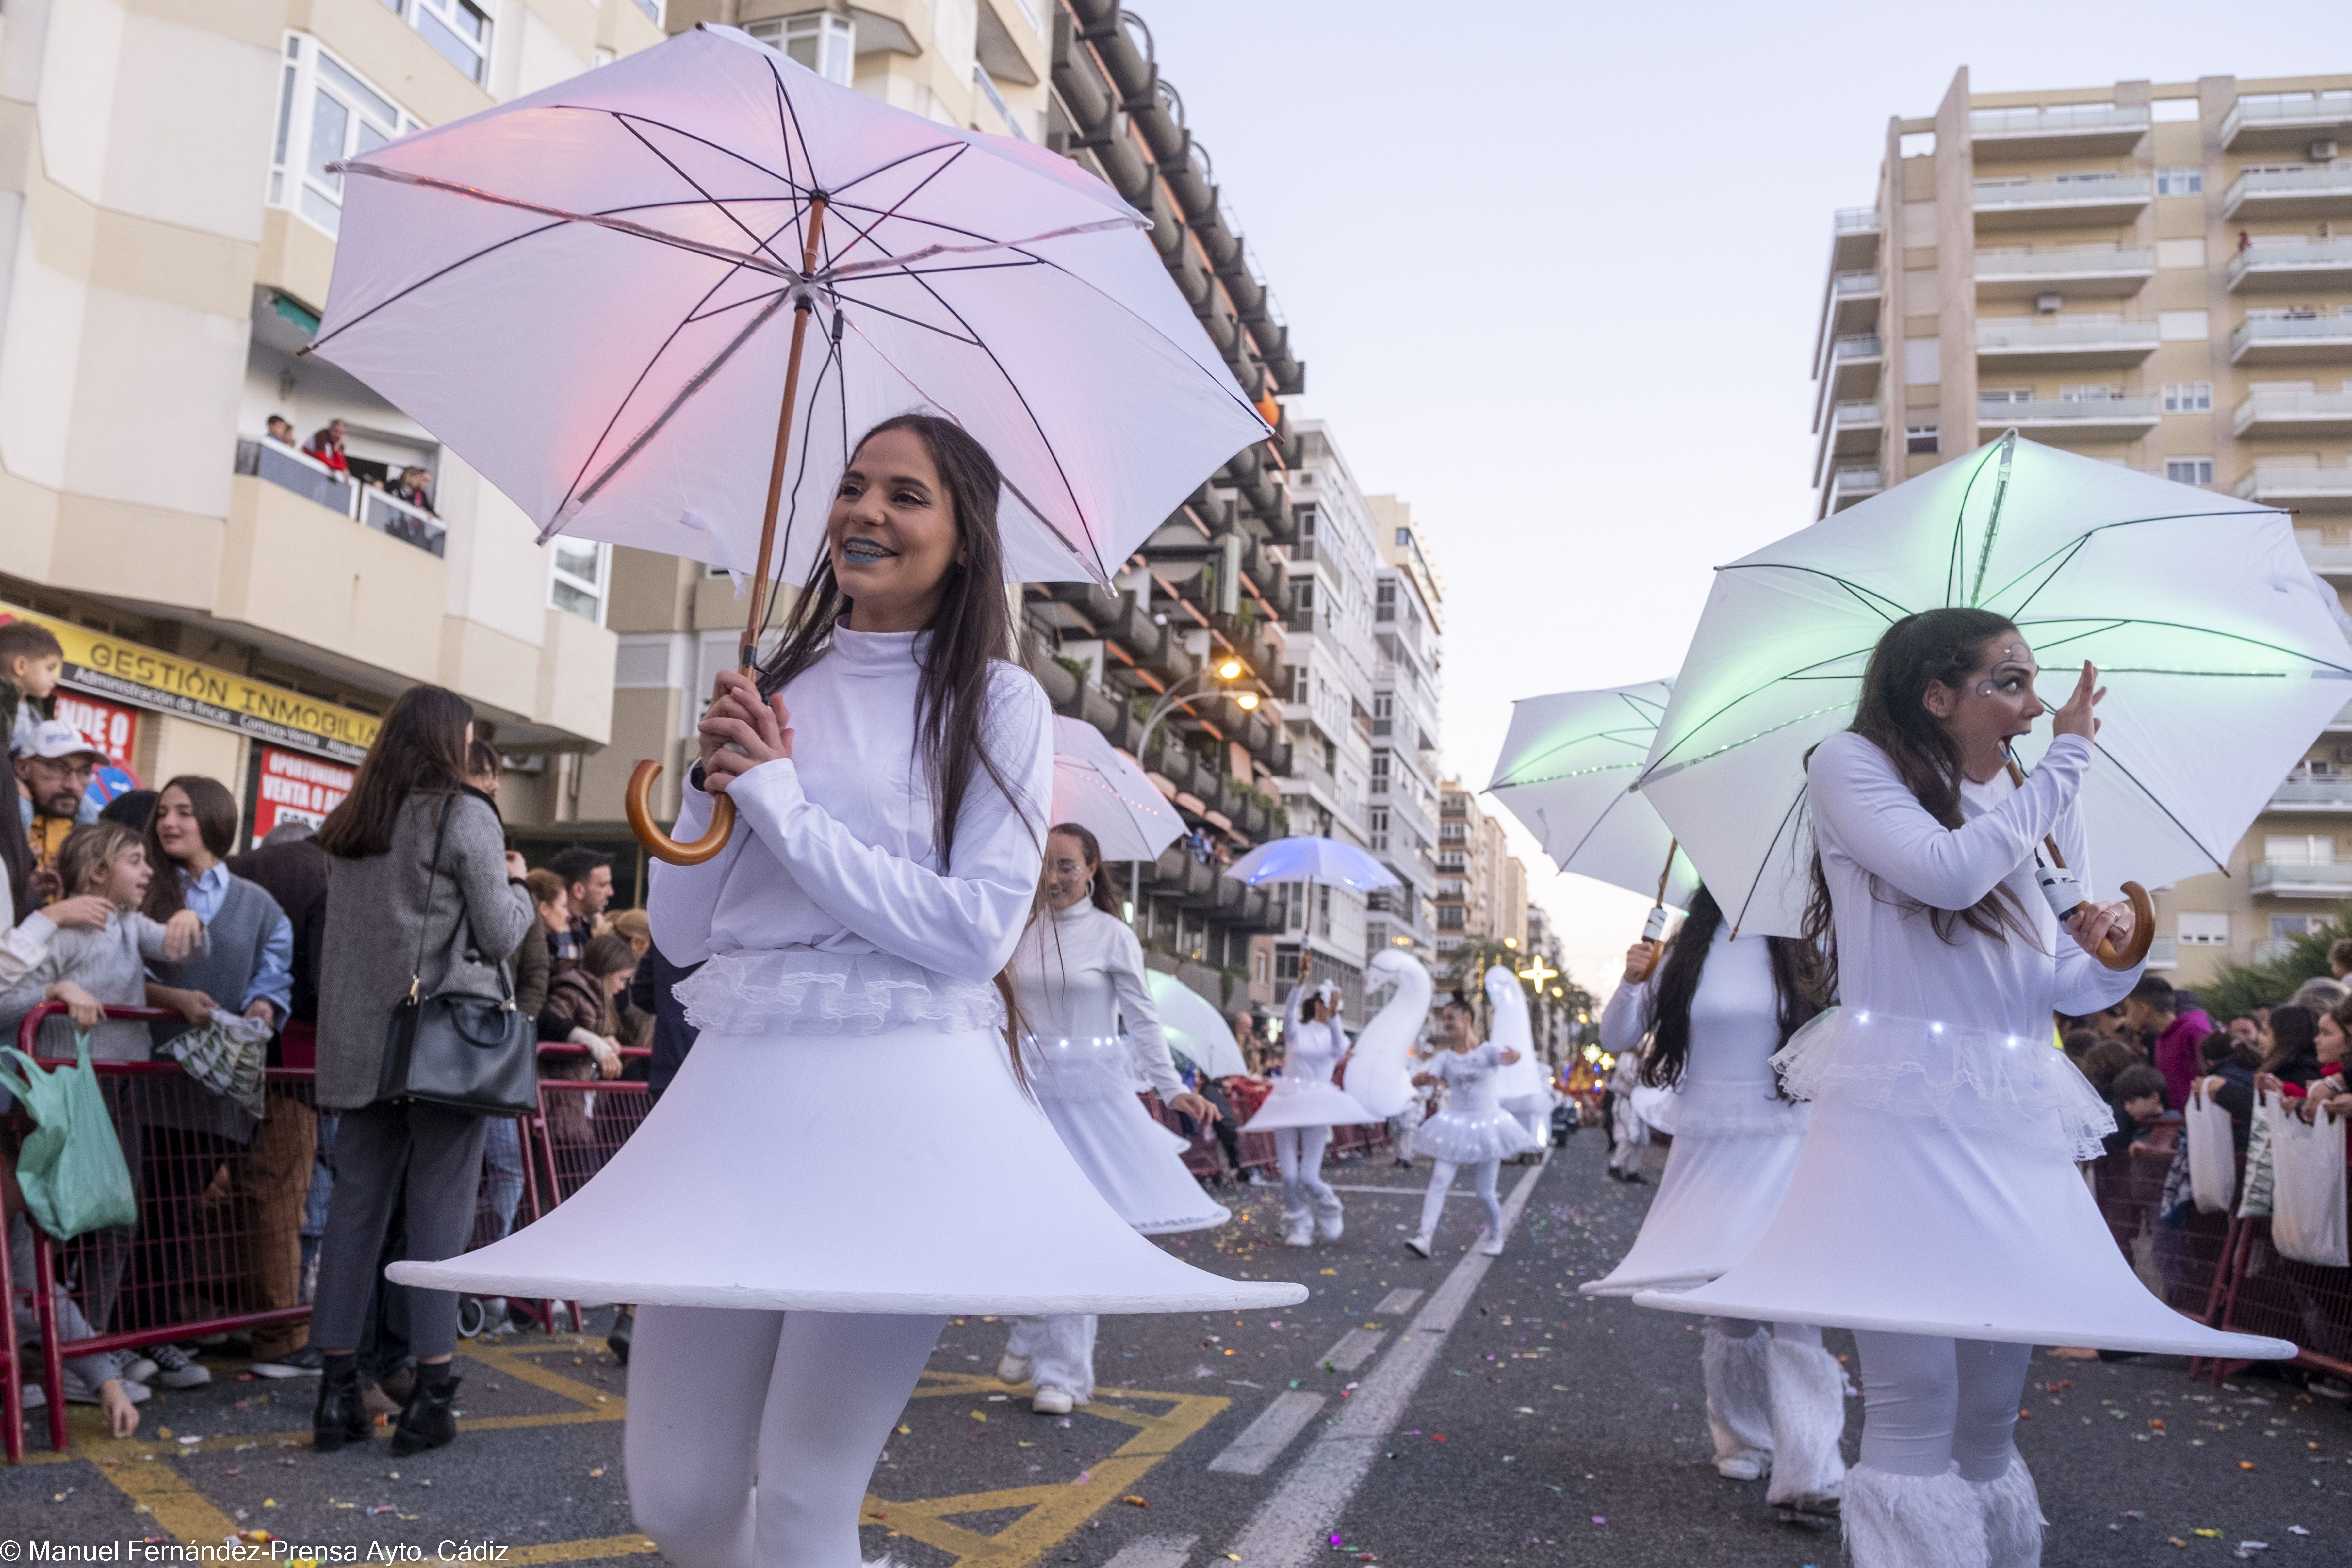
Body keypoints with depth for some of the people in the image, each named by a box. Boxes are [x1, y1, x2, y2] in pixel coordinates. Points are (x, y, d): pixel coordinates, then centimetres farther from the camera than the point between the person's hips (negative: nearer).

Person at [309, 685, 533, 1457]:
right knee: (440, 1211, -1)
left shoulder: (348, 824, 12)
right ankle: (430, 1392, 1)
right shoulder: (466, 816, -8)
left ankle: (338, 1390, 11)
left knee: (355, 1205, 8)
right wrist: (517, 884, 13)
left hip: (360, 1041, 6)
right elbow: (500, 936, -7)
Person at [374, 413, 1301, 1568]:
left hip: (905, 1097, -4)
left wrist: (778, 793, -9)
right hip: (739, 1085, 5)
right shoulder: (771, 691, 12)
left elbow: (974, 930, -12)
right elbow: (681, 933, 13)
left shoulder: (995, 703, 0)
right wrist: (715, 781, -3)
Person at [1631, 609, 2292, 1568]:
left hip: (2016, 1130, 6)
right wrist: (2067, 763, -2)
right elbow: (1949, 872, -15)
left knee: (1992, 1407, 7)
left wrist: (2111, 956, -3)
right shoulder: (1851, 766, 2)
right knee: (1915, 1404, -14)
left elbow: (2068, 989, 20)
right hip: (1902, 1118, -6)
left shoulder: (2029, 809, 20)